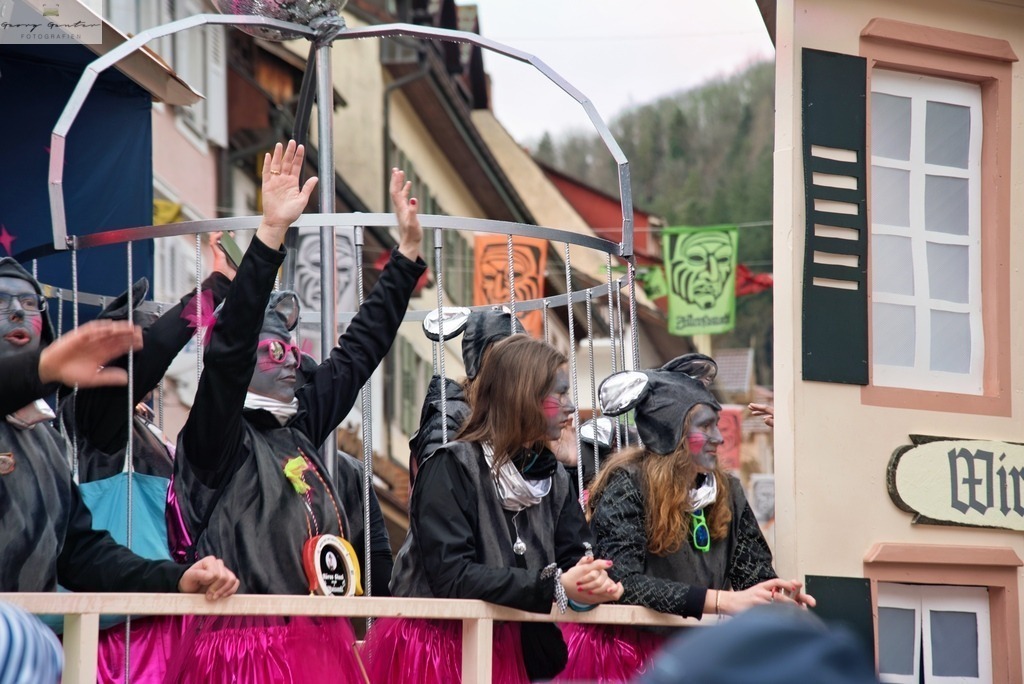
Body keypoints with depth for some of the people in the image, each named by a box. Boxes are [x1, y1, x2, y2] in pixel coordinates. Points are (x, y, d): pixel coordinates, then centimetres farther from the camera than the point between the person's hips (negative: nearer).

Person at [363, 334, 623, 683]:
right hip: (435, 649, -7)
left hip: (509, 650, 7)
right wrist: (554, 587, -27)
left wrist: (592, 582, -22)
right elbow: (451, 575, -23)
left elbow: (572, 558, 3)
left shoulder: (554, 478, 10)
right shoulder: (452, 468, -13)